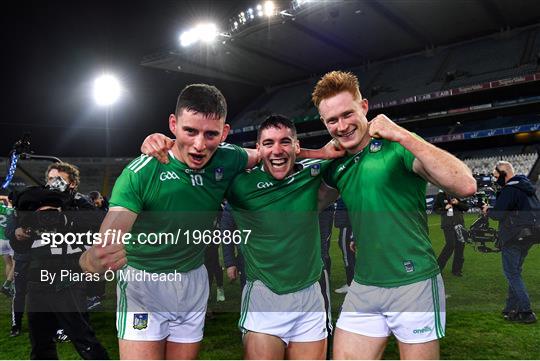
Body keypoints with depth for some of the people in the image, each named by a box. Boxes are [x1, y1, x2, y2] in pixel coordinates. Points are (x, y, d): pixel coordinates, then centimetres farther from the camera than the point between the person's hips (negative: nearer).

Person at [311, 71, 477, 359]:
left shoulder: (398, 148, -10)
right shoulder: (337, 166, 7)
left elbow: (465, 186, -22)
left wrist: (402, 135, -26)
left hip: (414, 283, -5)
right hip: (363, 287, 5)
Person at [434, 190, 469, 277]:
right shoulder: (440, 196, 0)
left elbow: (466, 207, 7)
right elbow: (435, 209, 4)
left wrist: (458, 203, -12)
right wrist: (444, 208, -14)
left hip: (459, 223, 3)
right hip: (448, 224, -3)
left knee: (460, 245, 4)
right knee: (450, 245, -11)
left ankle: (457, 269, 18)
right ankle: (438, 268, 1)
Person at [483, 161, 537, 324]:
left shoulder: (509, 189, -16)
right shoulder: (528, 186, 14)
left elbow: (498, 213, -21)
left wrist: (487, 210, 1)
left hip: (513, 238, -9)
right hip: (528, 236, 9)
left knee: (511, 273, -1)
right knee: (516, 271, 16)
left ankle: (526, 311, -3)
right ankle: (512, 308, 20)